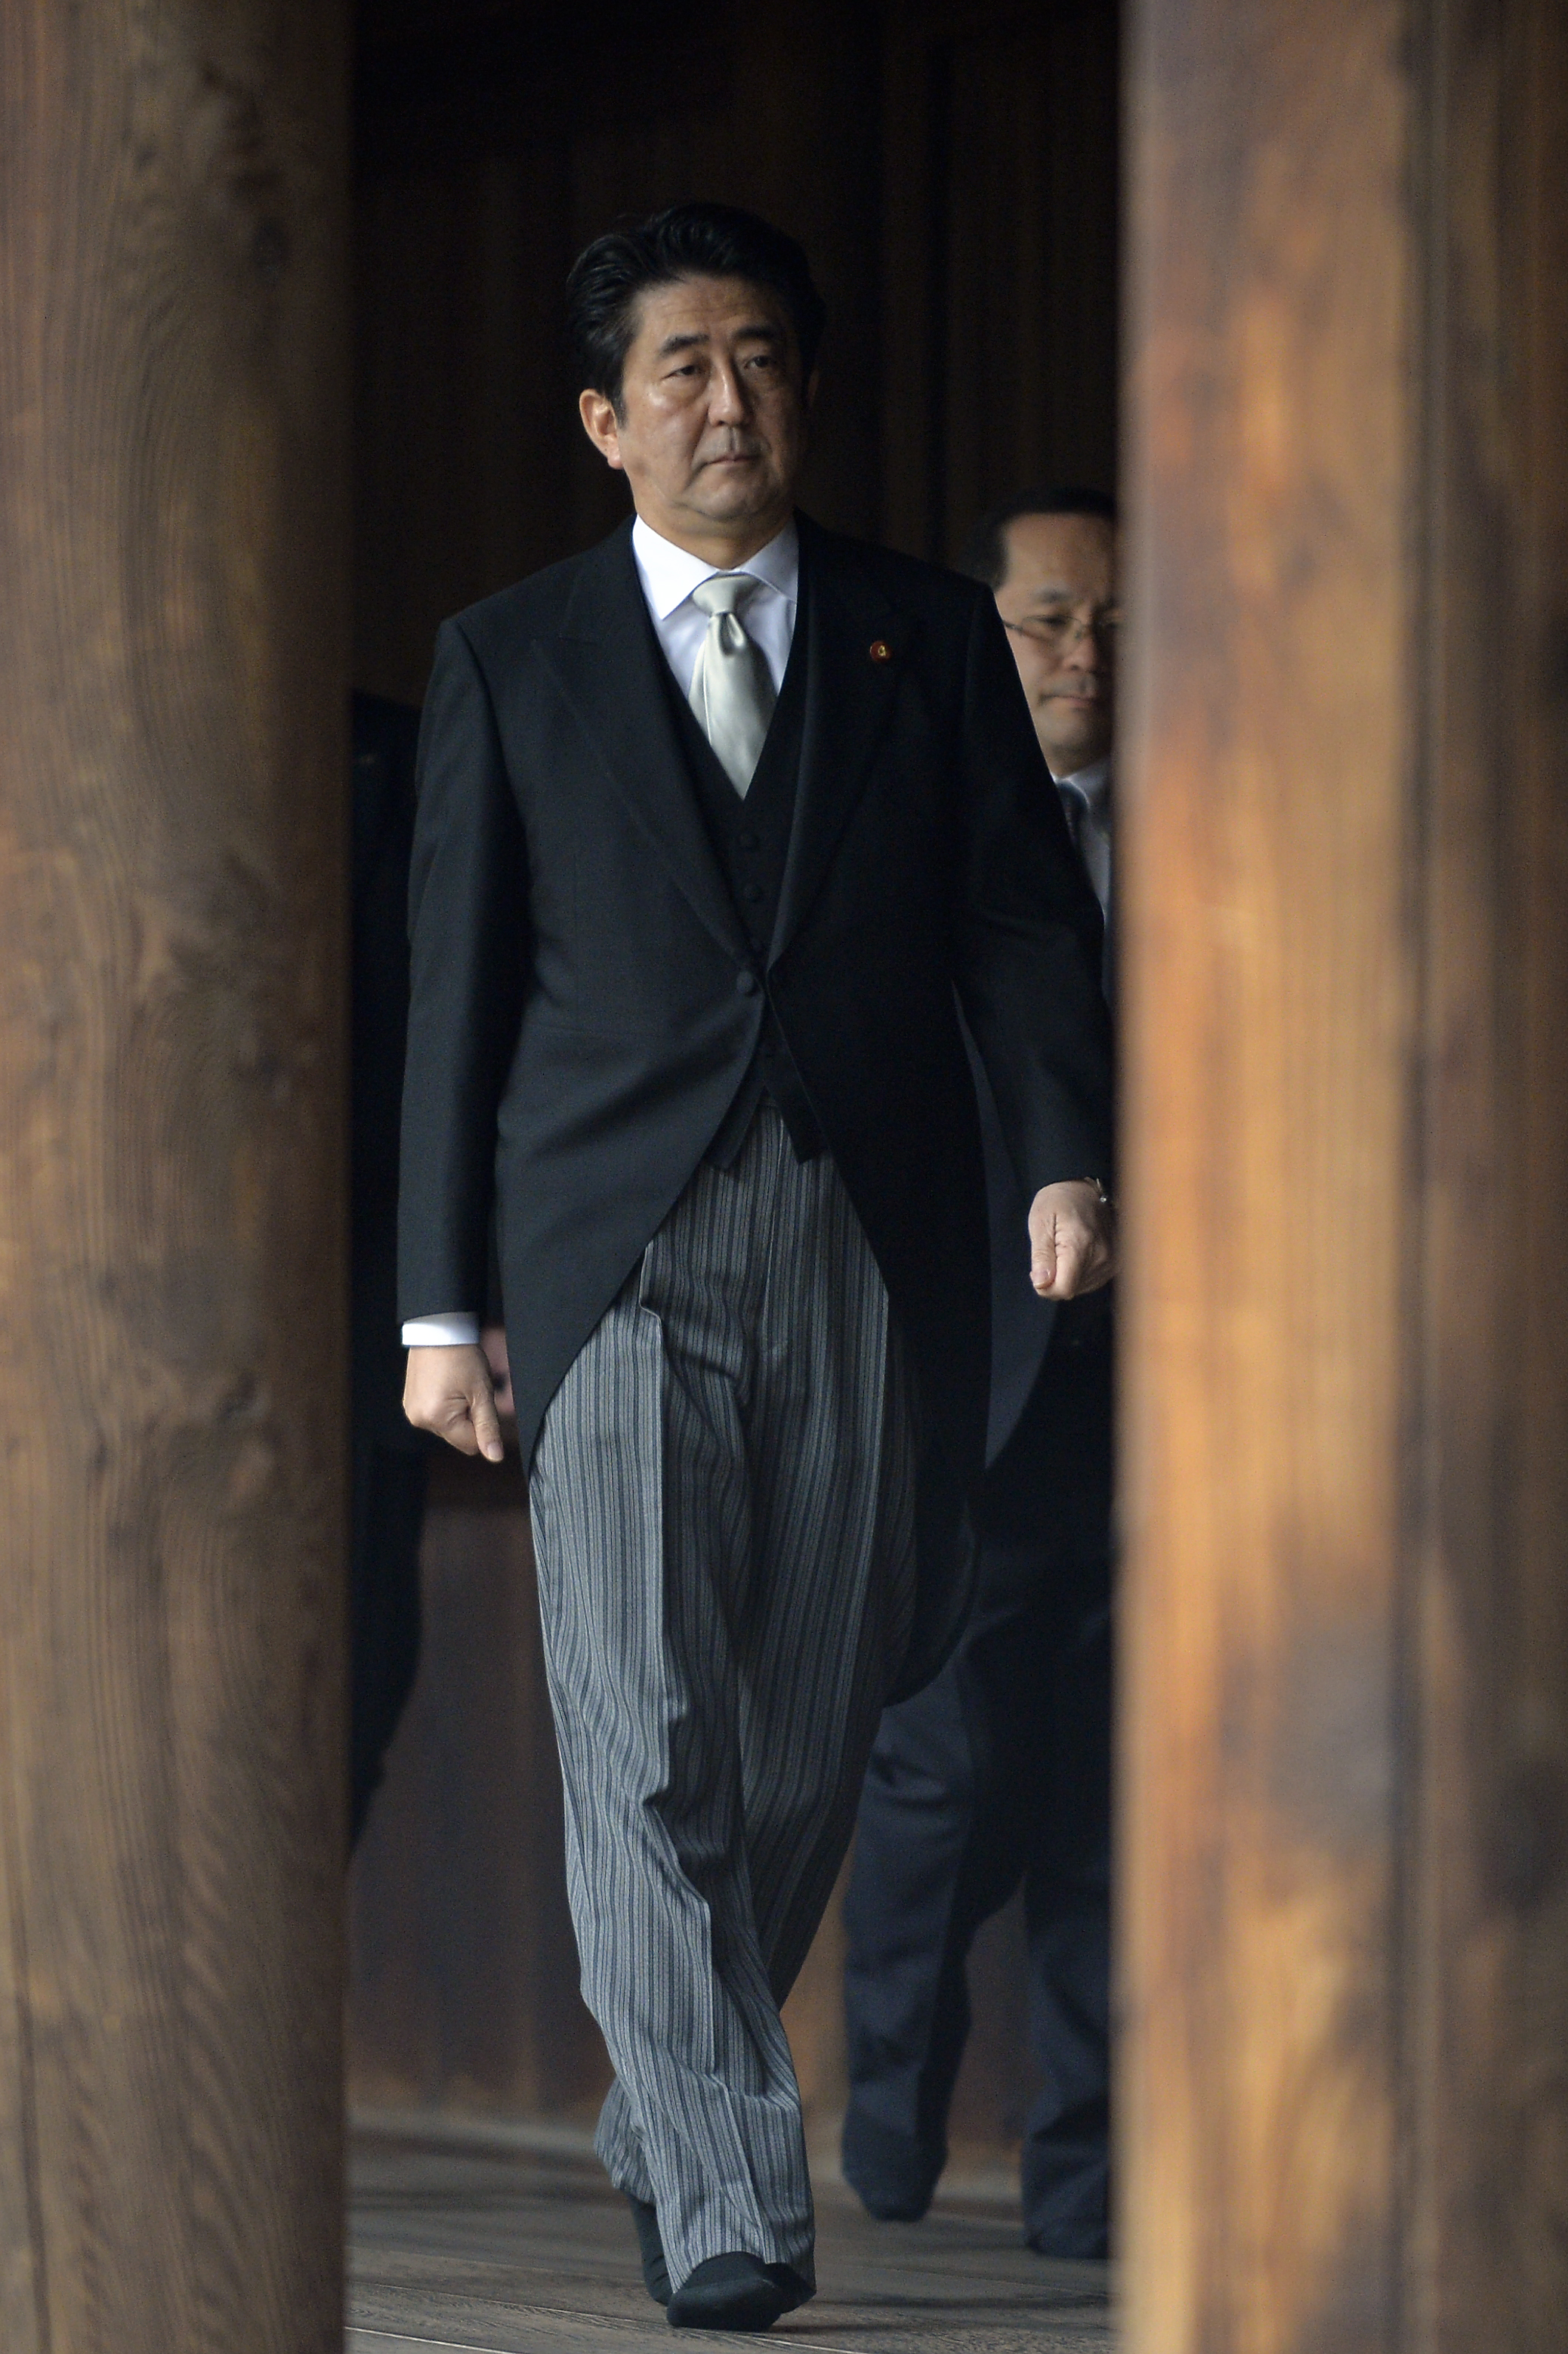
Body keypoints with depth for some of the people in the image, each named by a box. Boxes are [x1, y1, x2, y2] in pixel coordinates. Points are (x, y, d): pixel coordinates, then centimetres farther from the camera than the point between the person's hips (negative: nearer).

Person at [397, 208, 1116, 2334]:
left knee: (810, 1739, 6)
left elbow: (1026, 919, 7)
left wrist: (1068, 1159, -10)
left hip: (875, 1266, 2)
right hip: (622, 1258, -2)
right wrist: (442, 1301, 3)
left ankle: (660, 2103, 26)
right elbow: (461, 985, 8)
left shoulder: (932, 640, 11)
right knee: (650, 1742, -11)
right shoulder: (510, 661, 8)